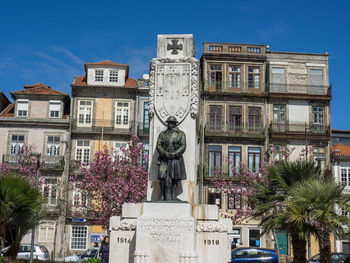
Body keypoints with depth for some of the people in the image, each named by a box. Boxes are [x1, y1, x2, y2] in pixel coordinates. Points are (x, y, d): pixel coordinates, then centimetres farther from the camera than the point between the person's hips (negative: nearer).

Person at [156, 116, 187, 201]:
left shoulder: (181, 134, 8)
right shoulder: (162, 134, 12)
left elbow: (183, 146, -1)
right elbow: (158, 146, 4)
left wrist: (174, 153, -15)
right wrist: (165, 153, -13)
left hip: (176, 159, 0)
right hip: (164, 159, 0)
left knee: (174, 179, 0)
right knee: (163, 178, -11)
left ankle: (173, 197, 7)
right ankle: (163, 196, -2)